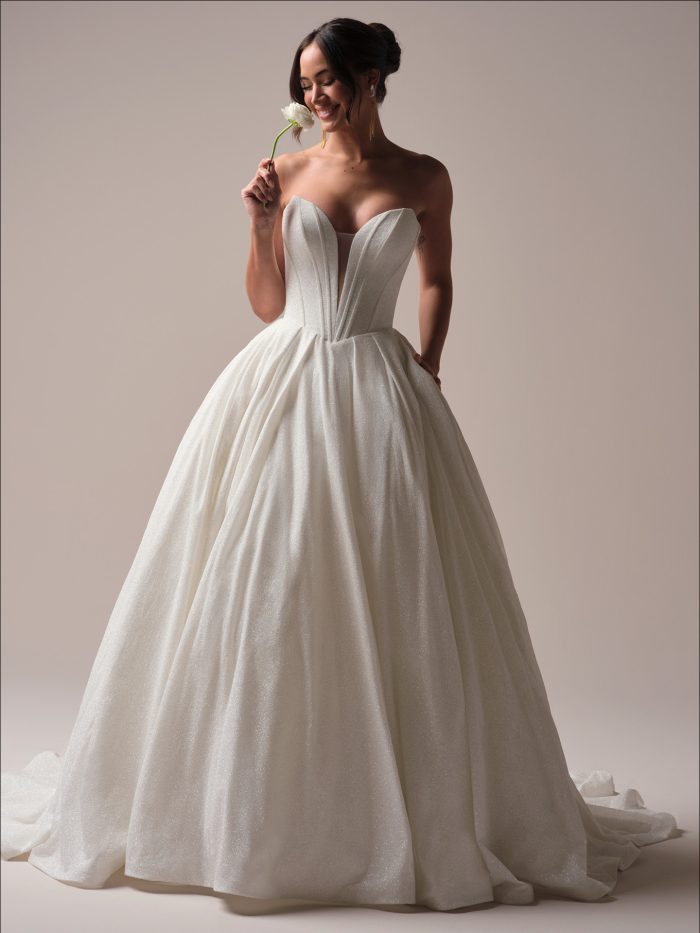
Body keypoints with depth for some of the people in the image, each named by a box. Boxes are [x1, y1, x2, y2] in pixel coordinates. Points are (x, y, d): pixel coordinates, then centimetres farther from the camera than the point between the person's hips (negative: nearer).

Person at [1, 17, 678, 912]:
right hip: (281, 386, 1)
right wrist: (260, 224, -5)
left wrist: (428, 363, 6)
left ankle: (412, 808, 13)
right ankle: (245, 800, 14)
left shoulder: (424, 180, 6)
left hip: (377, 393, -1)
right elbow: (267, 304, 8)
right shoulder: (286, 173, 7)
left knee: (387, 599, -2)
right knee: (256, 592, 0)